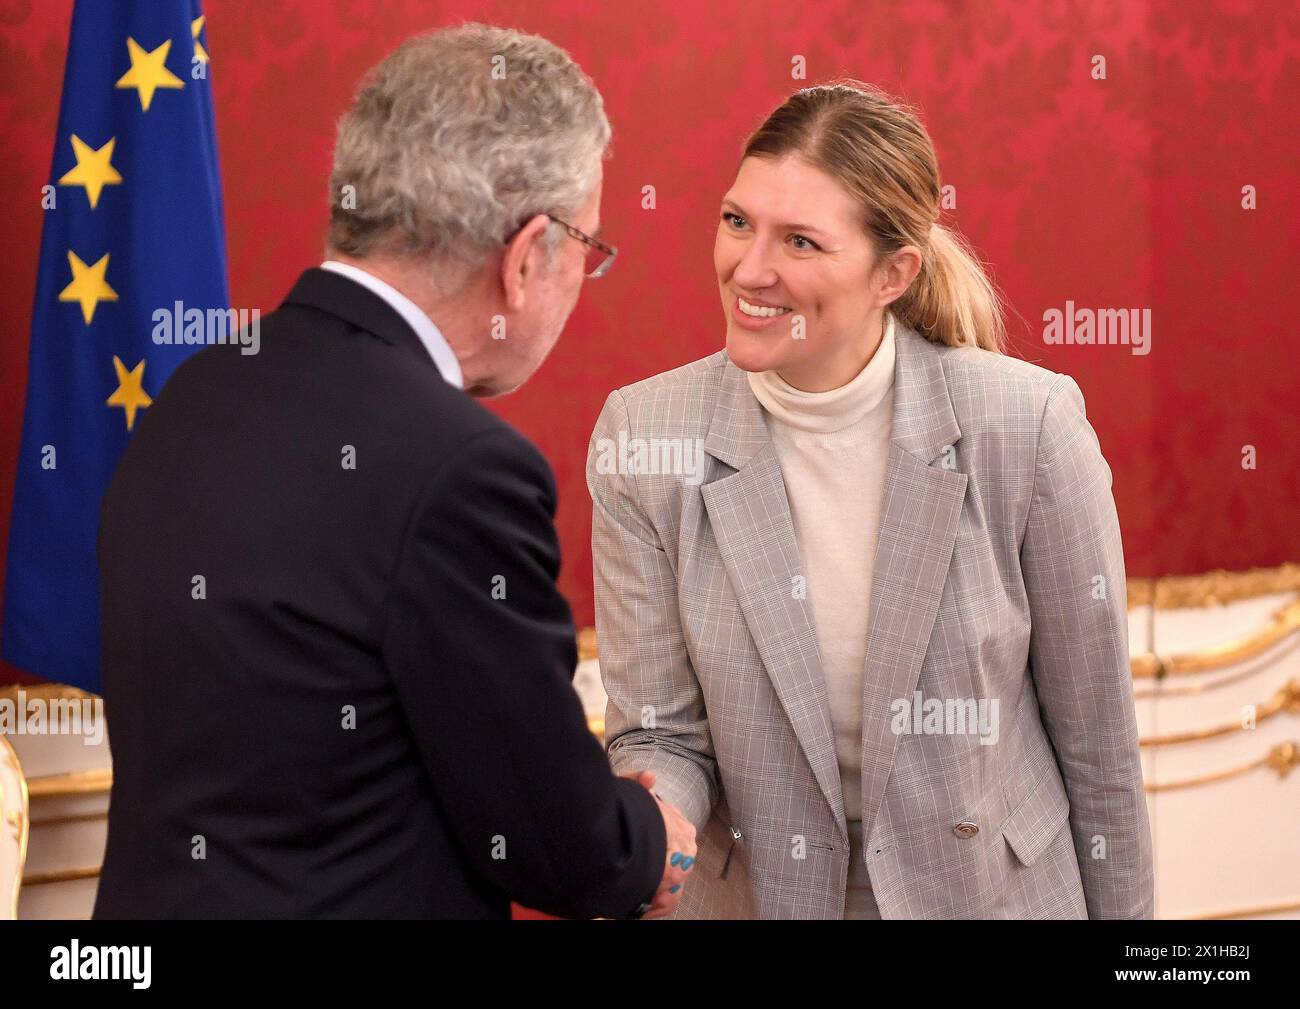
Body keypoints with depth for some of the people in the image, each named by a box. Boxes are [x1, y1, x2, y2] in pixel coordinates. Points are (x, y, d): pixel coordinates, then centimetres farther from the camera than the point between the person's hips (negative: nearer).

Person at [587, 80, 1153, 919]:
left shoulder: (1029, 425, -18)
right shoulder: (644, 440, -14)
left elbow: (1094, 731, -8)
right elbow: (660, 732, -9)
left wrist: (1122, 910, -2)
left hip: (989, 886, -1)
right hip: (752, 893, 1)